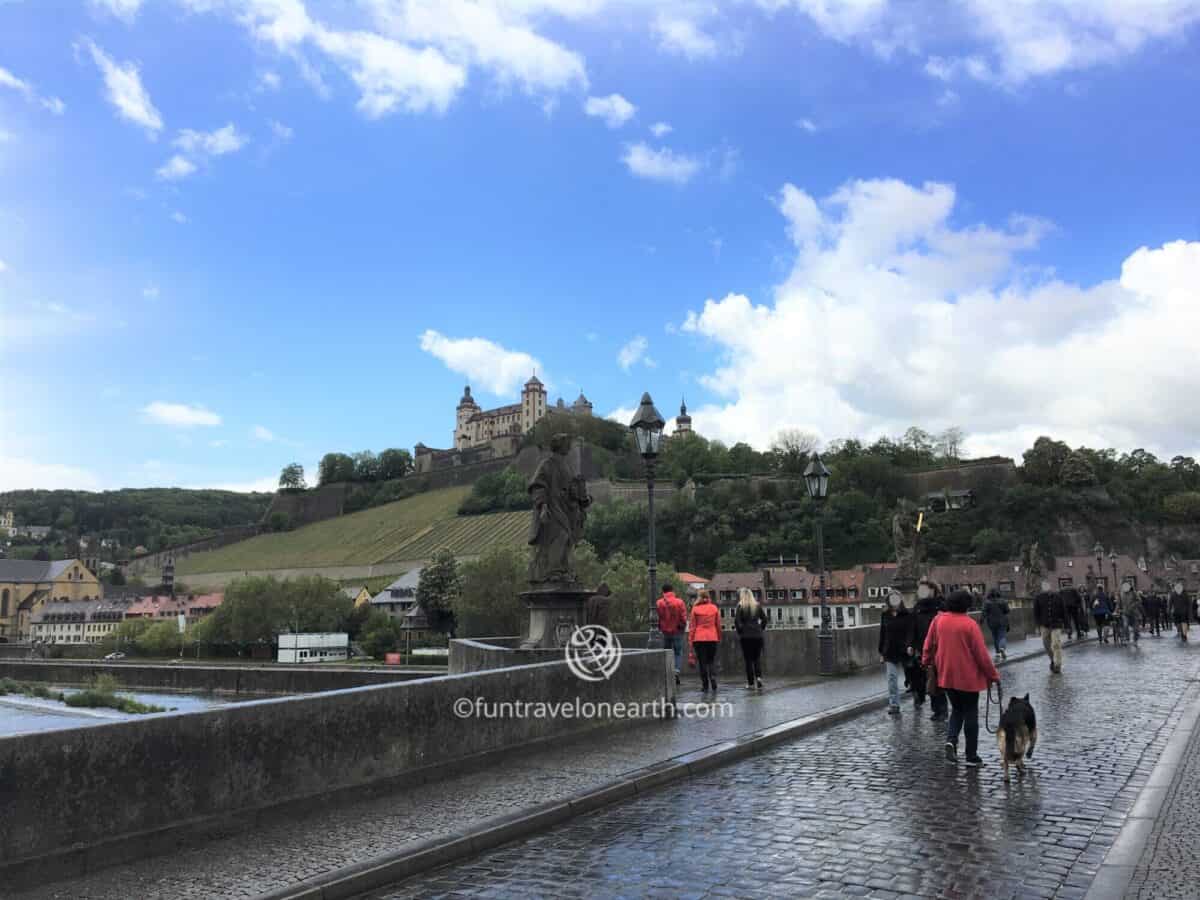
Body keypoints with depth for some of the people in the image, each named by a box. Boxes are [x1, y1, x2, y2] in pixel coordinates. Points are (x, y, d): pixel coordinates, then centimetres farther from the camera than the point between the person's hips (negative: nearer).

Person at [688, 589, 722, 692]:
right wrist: (719, 638, 15)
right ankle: (713, 684, -7)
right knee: (712, 661, 8)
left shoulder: (695, 609, -2)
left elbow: (692, 626, -1)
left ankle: (705, 685, 5)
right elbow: (718, 624, 6)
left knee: (702, 661, 6)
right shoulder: (714, 608, 3)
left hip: (699, 638, -1)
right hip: (712, 638, 1)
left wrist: (691, 639, 5)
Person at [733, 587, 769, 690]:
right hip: (757, 635, 3)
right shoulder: (758, 605, 5)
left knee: (748, 659, 4)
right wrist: (761, 629, 11)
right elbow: (764, 619, 4)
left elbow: (737, 621, -10)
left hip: (745, 636, -3)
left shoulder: (740, 606, -5)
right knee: (757, 658, 11)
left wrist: (739, 632, 2)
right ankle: (759, 676, -12)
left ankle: (750, 683, 5)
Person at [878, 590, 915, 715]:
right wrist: (881, 653, 9)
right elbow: (882, 634, 10)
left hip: (903, 651, -2)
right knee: (892, 678, -3)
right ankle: (894, 705, -2)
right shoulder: (885, 616, 8)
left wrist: (909, 646, -27)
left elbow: (910, 632, -10)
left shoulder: (907, 615, -2)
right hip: (889, 652, 2)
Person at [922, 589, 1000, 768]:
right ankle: (972, 757, 12)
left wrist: (926, 662, 26)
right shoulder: (969, 624, -15)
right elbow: (981, 654, -12)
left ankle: (951, 740, -2)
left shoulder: (938, 620, -2)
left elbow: (929, 644, 9)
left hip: (946, 676, 4)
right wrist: (993, 675, -2)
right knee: (970, 714, 8)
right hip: (968, 677, -4)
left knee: (957, 709, 21)